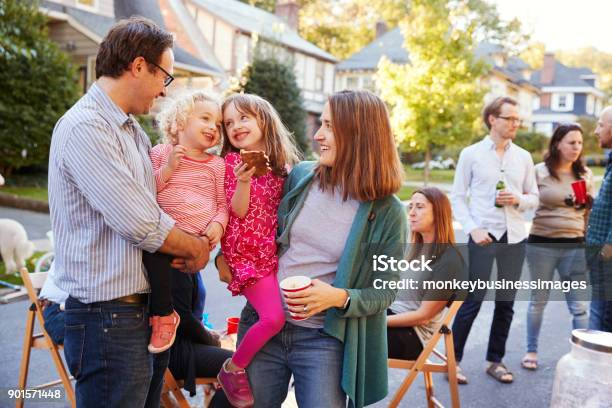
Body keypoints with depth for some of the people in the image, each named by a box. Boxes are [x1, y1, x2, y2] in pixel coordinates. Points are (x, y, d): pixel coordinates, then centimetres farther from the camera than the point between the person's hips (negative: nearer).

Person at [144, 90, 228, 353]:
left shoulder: (217, 165, 12)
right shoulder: (161, 153, 11)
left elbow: (223, 203, 13)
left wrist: (218, 224, -7)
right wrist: (168, 168, -6)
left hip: (198, 237, -3)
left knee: (154, 247, -28)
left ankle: (163, 315, -11)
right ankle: (162, 311, -5)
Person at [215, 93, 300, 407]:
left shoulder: (281, 163, 11)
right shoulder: (231, 161, -3)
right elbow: (238, 211, -12)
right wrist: (243, 180, -26)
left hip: (276, 252, 6)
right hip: (247, 254, -6)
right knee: (274, 316, -20)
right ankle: (233, 369, 1)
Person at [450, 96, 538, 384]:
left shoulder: (523, 157, 9)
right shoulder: (471, 154, 0)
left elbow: (534, 198, 14)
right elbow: (457, 198, 0)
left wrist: (518, 200, -9)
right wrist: (472, 229, -12)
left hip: (514, 239, 4)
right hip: (483, 238, -4)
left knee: (506, 303, 10)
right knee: (472, 301, -3)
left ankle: (495, 361, 23)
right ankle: (453, 359, 10)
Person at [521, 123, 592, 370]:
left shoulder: (585, 174, 7)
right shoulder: (540, 172, -3)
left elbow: (592, 211, 14)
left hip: (575, 246, 2)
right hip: (542, 244, -2)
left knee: (579, 305, 3)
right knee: (538, 301, 10)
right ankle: (531, 350, 24)